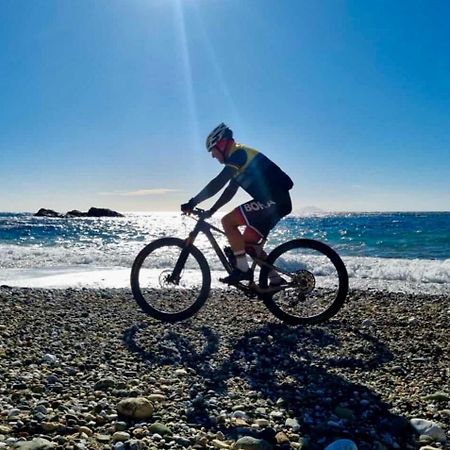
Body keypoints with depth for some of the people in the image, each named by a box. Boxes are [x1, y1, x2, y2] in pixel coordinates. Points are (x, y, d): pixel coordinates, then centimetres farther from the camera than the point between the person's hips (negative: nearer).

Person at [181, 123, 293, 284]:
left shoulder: (238, 153, -10)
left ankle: (243, 269, -8)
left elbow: (217, 183, -20)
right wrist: (211, 211, 20)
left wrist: (192, 203, -16)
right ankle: (275, 280, 18)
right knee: (248, 243, 14)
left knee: (228, 221, -12)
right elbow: (230, 191, 24)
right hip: (277, 201, 10)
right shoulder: (239, 158, 21)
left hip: (274, 200, -10)